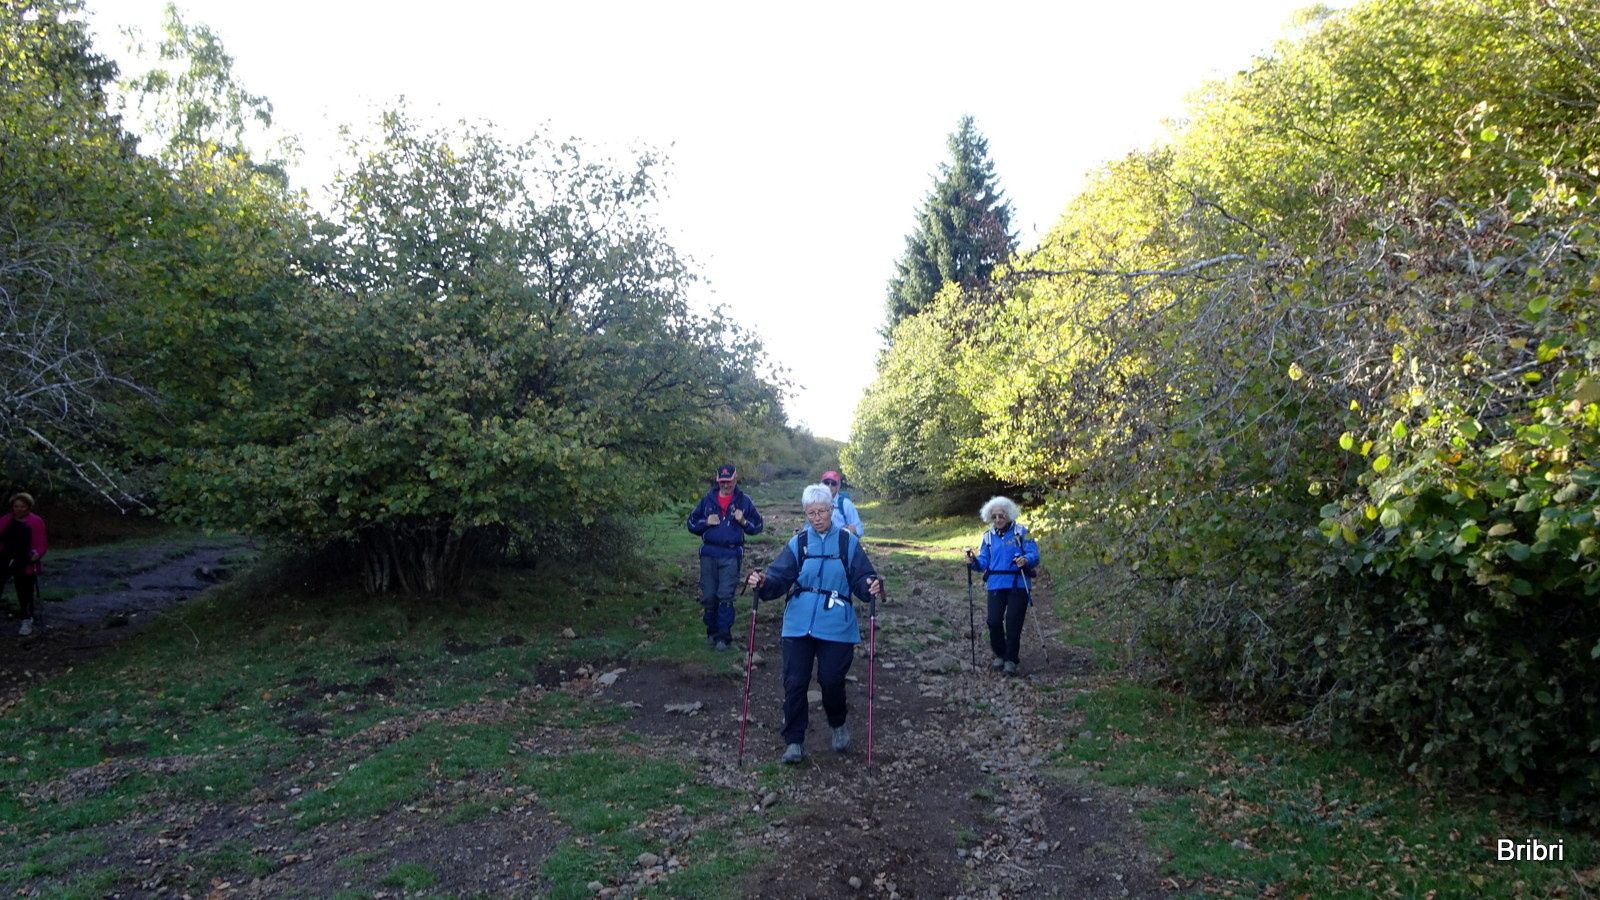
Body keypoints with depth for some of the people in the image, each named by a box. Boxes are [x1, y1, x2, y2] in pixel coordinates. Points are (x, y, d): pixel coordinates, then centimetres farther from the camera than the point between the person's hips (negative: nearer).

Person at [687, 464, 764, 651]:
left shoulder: (744, 501, 5)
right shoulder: (708, 499, 9)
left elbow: (758, 526, 10)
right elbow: (691, 523, 14)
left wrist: (743, 521, -9)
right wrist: (706, 522, -6)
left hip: (731, 555, -2)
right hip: (708, 554, 2)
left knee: (725, 597, -6)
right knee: (709, 596, 6)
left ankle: (724, 636, -1)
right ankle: (712, 632, 20)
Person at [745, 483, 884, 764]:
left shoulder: (848, 542, 2)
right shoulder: (797, 543, 5)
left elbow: (863, 579, 1)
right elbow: (779, 577, -3)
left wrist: (871, 587, -22)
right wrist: (763, 582, -23)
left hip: (836, 627, -1)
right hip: (798, 626, 2)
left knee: (831, 681, -1)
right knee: (794, 683, 0)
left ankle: (839, 724, 31)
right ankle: (793, 741, 16)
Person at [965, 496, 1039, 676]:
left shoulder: (1021, 532, -1)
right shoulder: (988, 536, 10)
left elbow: (1034, 555, -8)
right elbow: (984, 562, 8)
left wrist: (1026, 560, -30)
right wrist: (974, 561, -13)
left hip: (1018, 585, -3)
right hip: (996, 585, 3)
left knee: (1013, 623, -4)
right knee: (994, 622, -4)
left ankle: (1011, 660, 12)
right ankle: (999, 656, 20)